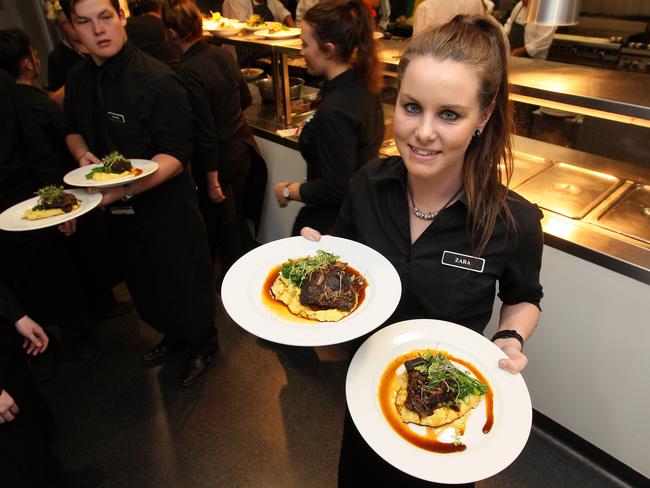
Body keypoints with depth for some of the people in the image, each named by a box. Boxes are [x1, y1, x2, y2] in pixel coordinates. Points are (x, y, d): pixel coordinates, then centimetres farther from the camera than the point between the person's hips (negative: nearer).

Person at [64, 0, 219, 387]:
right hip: (118, 207, 7)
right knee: (145, 281, 23)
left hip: (165, 203, -7)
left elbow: (176, 155, -23)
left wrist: (126, 189, -33)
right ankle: (173, 335, 49)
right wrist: (83, 154, -5)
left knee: (184, 279, 10)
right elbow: (74, 129, 18)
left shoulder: (157, 80, -20)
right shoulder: (78, 79, 3)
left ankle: (203, 344, 37)